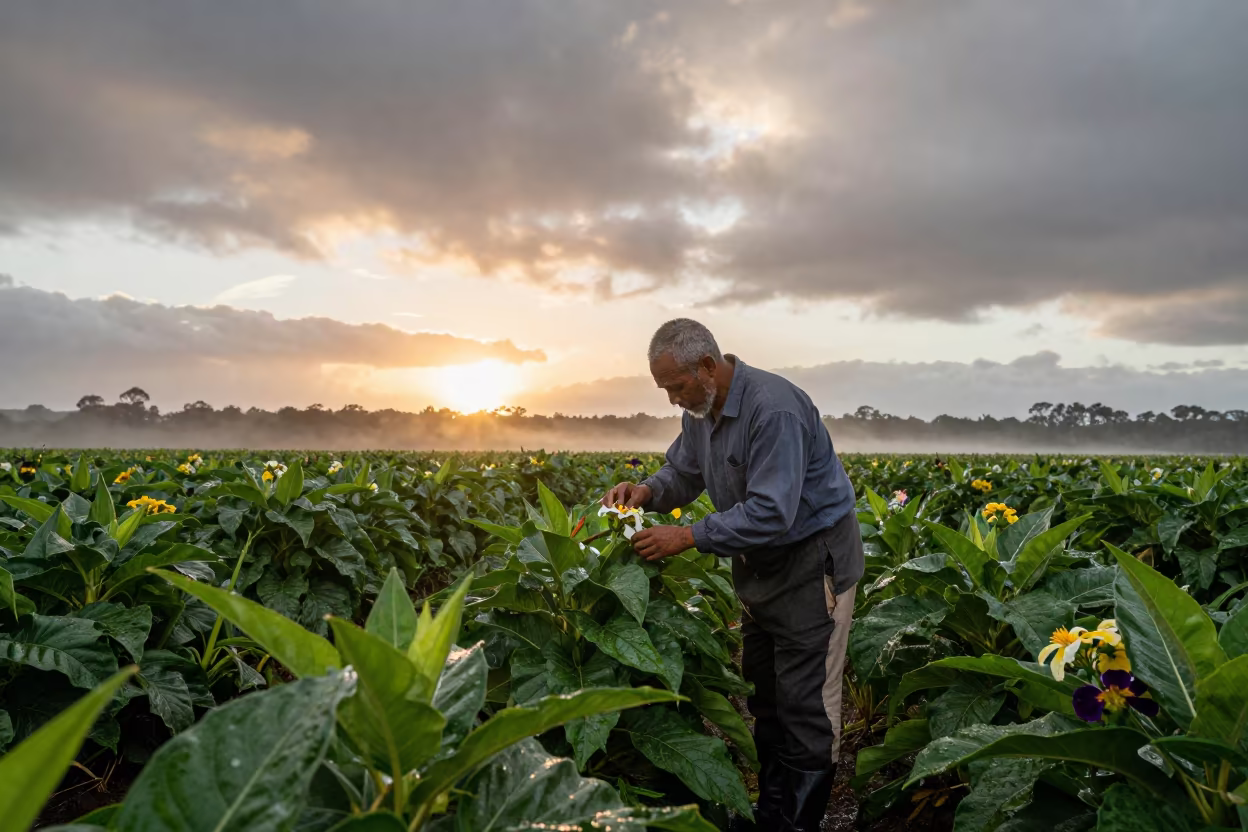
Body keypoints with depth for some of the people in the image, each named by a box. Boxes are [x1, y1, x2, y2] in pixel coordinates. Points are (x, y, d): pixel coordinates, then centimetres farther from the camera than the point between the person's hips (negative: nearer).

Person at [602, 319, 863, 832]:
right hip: (762, 564, 9)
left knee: (805, 704, 0)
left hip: (813, 559, -9)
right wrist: (647, 491, -10)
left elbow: (771, 513, -33)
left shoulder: (774, 409, -29)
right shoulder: (701, 409, 0)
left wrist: (688, 537, -31)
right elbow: (682, 472, 12)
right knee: (763, 693, 16)